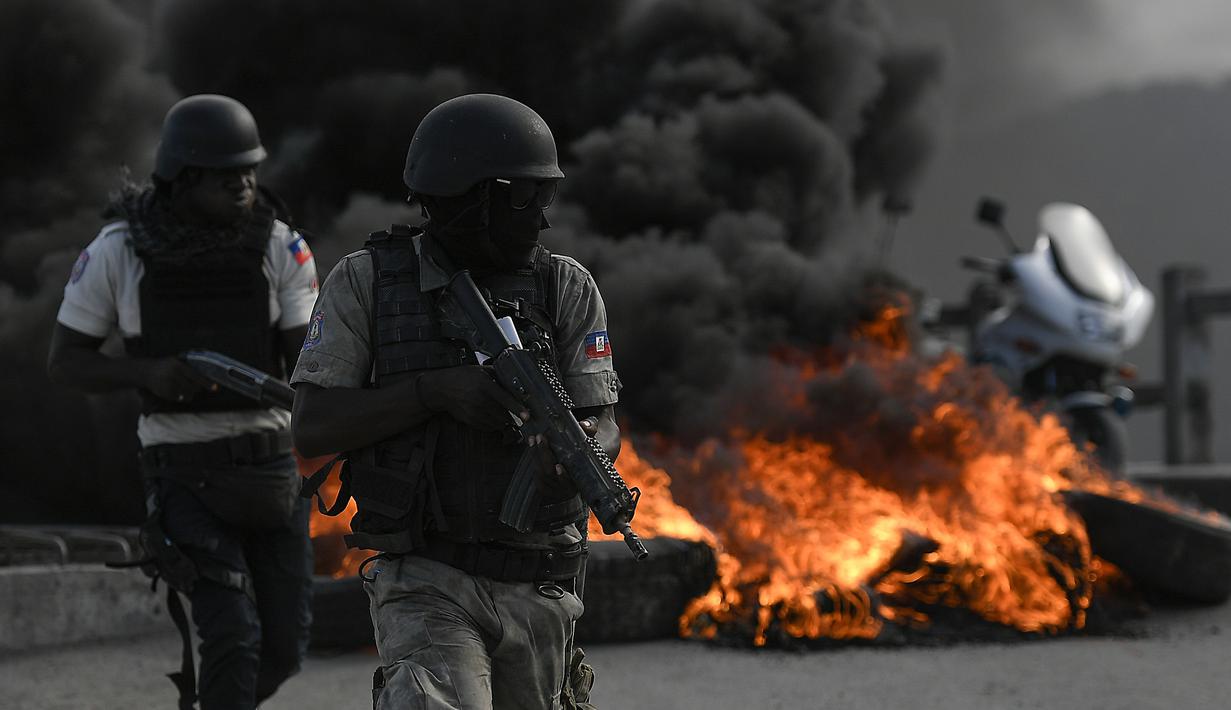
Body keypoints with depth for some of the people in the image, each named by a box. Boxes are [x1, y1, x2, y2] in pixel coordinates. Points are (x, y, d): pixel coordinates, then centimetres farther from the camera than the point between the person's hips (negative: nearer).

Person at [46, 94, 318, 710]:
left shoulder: (279, 248, -5)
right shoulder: (119, 251, -10)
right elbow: (64, 363, -2)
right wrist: (149, 373, -21)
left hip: (268, 458, 3)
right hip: (182, 468, -3)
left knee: (283, 646, 6)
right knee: (233, 637, -17)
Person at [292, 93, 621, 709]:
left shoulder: (567, 289, 1)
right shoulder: (366, 283, -4)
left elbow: (603, 428, -3)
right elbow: (311, 427, -8)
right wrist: (435, 391, -22)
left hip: (534, 589, 3)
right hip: (426, 584, -3)